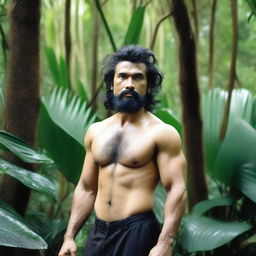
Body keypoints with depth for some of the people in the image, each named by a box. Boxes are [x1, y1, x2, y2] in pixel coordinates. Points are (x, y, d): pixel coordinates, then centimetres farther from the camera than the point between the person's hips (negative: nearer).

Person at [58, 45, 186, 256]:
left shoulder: (161, 133, -7)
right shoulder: (96, 132, 11)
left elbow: (177, 191, -13)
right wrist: (70, 236, 11)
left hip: (137, 232, -5)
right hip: (99, 231, 6)